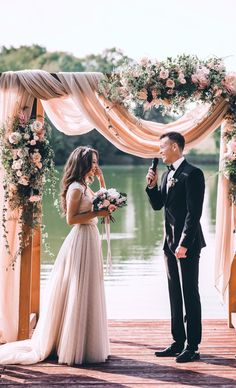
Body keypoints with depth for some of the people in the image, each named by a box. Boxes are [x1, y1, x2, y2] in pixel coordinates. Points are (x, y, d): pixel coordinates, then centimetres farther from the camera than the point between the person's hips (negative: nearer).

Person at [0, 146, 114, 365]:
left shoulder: (85, 187, 15)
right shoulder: (76, 188, -12)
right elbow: (71, 218, -18)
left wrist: (101, 180, 16)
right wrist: (97, 213, -18)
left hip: (90, 240, 10)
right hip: (81, 241, -10)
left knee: (87, 293, 13)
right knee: (78, 293, -5)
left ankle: (82, 345, 21)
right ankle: (74, 348, 1)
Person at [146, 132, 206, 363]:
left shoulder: (192, 174, -13)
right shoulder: (167, 175, 14)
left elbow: (194, 212, -18)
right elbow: (157, 205, 17)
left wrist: (184, 243, -21)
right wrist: (152, 186, 0)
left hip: (187, 242, -9)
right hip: (170, 241, 9)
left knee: (189, 294, -4)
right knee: (175, 294, 12)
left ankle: (192, 347, 2)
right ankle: (178, 342, 20)